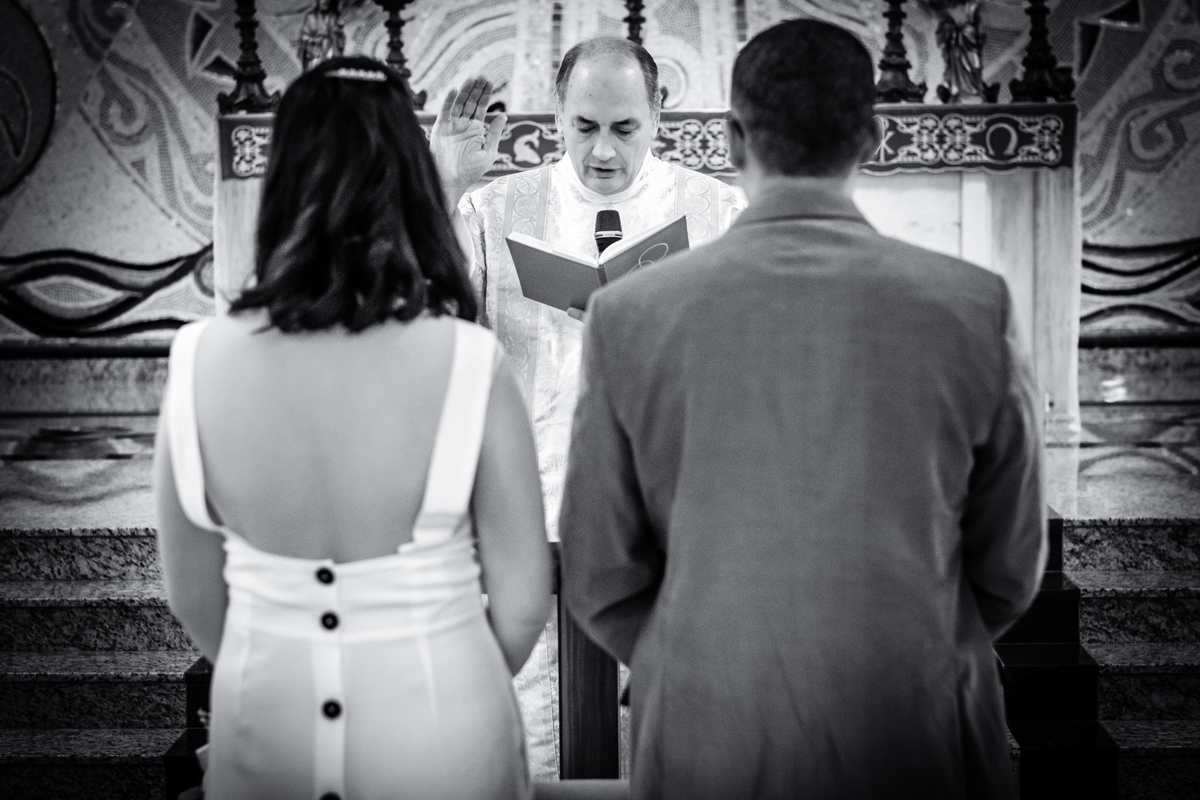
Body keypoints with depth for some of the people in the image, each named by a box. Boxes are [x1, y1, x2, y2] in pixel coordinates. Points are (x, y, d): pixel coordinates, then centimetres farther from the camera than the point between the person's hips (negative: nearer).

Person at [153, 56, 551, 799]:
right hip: (437, 737, -1)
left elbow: (192, 597, -2)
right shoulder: (469, 364, -19)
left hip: (263, 734, 2)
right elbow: (523, 600, -11)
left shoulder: (200, 362, -13)